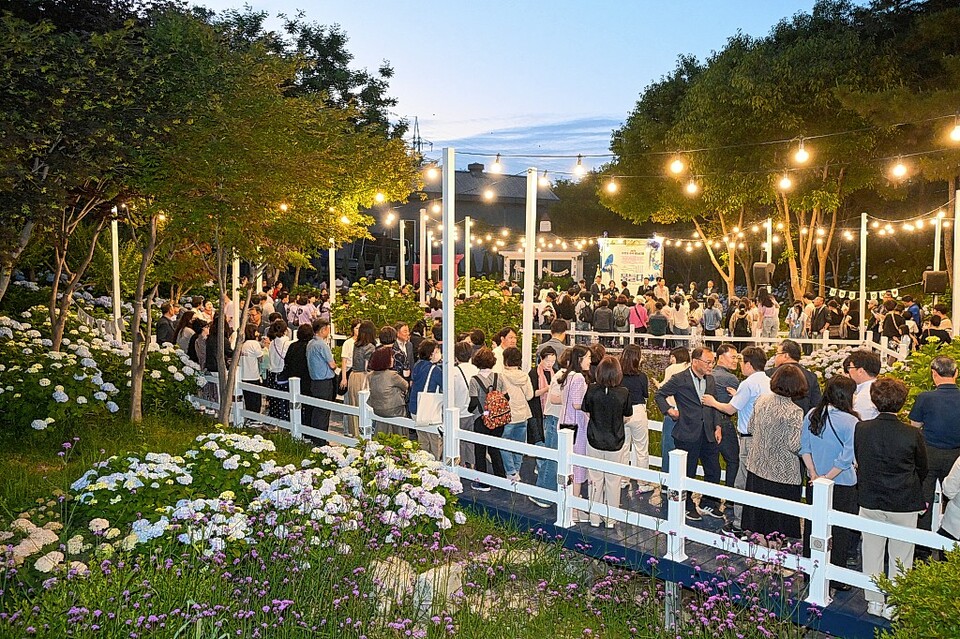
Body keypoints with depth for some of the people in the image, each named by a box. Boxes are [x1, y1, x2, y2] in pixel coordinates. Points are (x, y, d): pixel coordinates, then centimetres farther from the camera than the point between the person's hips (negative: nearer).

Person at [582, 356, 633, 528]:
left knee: (596, 480, 12)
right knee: (613, 481, 12)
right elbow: (629, 413, 3)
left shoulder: (592, 390, -14)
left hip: (595, 442, 1)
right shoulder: (623, 393, -15)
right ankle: (611, 519, 22)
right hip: (616, 443, 0)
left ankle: (595, 518, 21)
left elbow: (585, 408, 4)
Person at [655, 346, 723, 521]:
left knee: (714, 472, 11)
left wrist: (717, 426, 9)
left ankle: (708, 504, 30)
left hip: (708, 434, 6)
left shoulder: (711, 380, 8)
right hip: (687, 434, -6)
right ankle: (688, 507, 24)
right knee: (687, 473, 7)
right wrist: (669, 409, -14)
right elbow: (660, 395, -1)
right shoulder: (680, 379, -11)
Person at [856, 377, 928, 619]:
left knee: (872, 553, 16)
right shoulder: (913, 435, -17)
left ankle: (874, 602, 28)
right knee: (900, 557, 13)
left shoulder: (861, 429, -12)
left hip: (870, 502, 2)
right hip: (904, 505, -2)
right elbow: (922, 470, 0)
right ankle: (894, 606, 23)